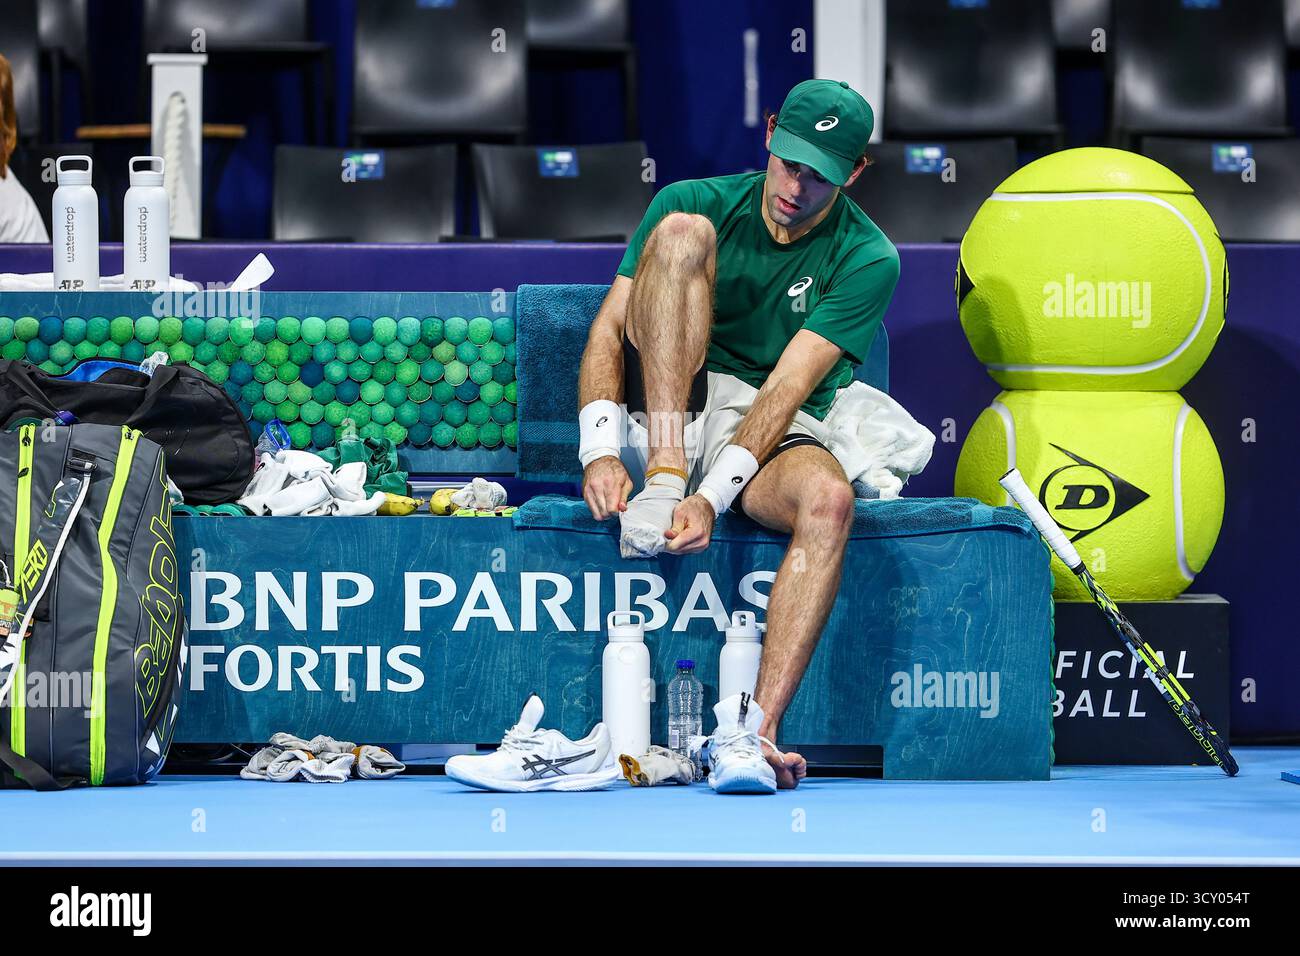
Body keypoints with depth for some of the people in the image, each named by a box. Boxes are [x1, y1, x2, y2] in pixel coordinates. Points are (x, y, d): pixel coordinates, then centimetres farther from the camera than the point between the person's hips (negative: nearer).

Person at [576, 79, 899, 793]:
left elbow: (787, 387, -17)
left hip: (771, 437, -1)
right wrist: (600, 450, -22)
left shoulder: (867, 260, -5)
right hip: (665, 415, 1)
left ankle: (753, 730, -45)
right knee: (683, 231, -21)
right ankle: (662, 480, -32)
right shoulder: (698, 201, 1)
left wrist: (715, 495, -30)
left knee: (828, 498, -38)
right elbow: (609, 327, -5)